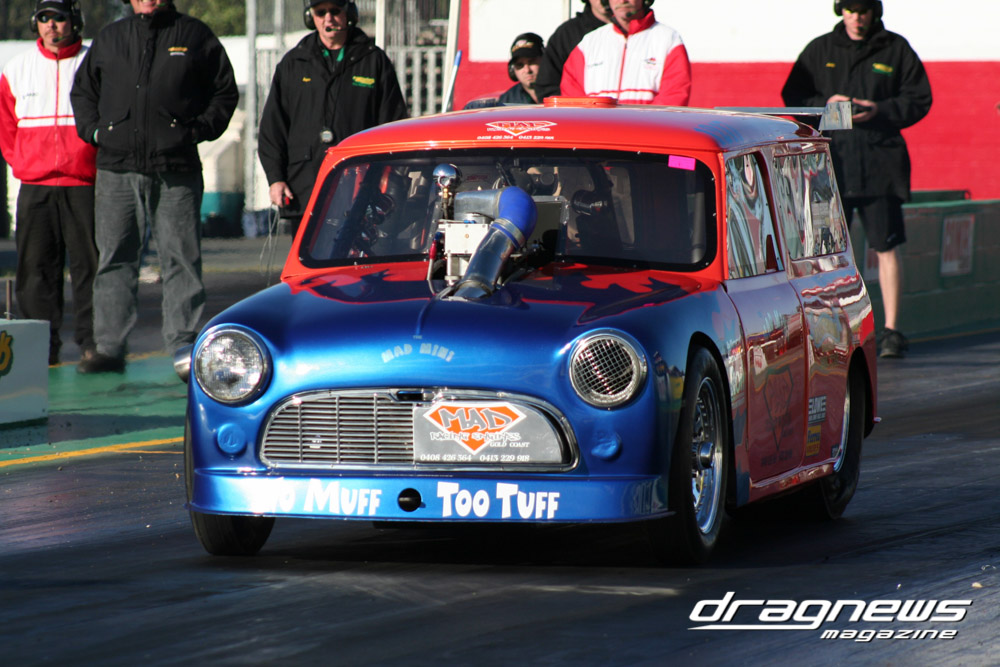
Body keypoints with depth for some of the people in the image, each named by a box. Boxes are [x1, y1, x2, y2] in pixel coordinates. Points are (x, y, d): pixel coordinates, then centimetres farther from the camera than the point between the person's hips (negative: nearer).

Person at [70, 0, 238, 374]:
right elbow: (82, 90, 25)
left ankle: (183, 346, 2)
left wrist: (199, 129, -2)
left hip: (176, 171, -2)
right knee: (113, 260, 2)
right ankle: (109, 348, 5)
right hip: (116, 170, 2)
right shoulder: (109, 39, 16)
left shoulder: (195, 36, 8)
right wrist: (92, 130, 9)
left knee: (181, 259, -2)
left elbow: (225, 91, 11)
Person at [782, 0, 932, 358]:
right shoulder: (819, 50, 10)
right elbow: (792, 96, 11)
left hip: (880, 164, -1)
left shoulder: (895, 50, 6)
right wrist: (824, 104, -8)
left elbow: (919, 100, 5)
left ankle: (891, 330, 4)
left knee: (886, 247, -1)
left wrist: (880, 111, -12)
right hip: (831, 162, 1)